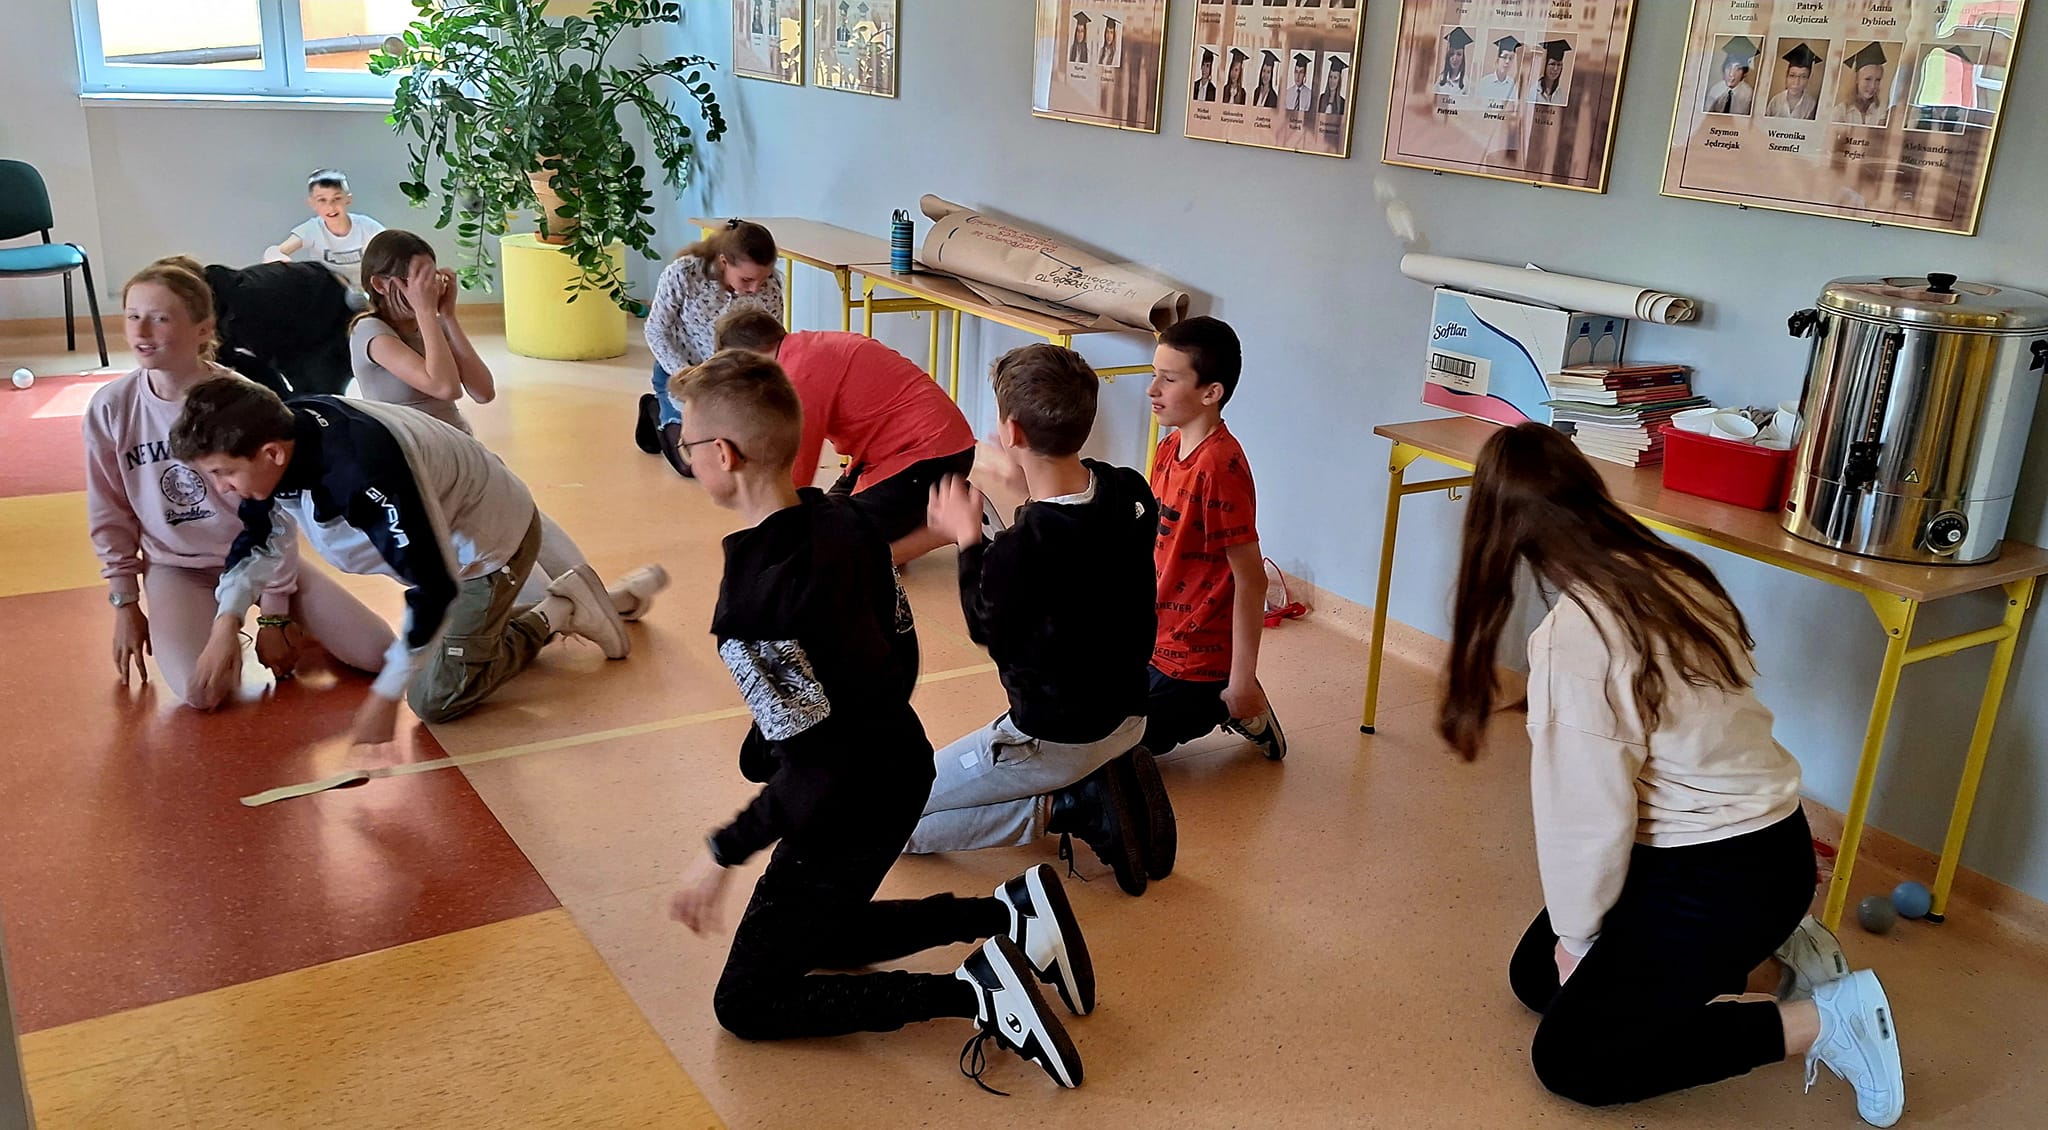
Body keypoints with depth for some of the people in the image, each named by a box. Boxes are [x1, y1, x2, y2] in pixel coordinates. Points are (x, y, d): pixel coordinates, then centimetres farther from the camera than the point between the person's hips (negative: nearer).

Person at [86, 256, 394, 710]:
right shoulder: (110, 407, -12)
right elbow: (109, 515, 0)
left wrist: (275, 616, -11)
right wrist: (126, 605, 0)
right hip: (177, 569, 0)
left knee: (376, 652, -12)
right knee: (200, 691, -28)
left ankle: (286, 621, 17)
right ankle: (219, 628, 7)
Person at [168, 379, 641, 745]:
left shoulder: (363, 474, -43)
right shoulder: (277, 432, -17)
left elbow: (435, 588, -37)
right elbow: (261, 537, 3)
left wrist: (385, 696, -31)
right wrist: (225, 625, -9)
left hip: (492, 539, -9)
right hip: (440, 534, 9)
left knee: (436, 700, -3)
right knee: (429, 658, 24)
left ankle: (553, 617, 10)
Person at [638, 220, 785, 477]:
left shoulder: (770, 287, -22)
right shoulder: (682, 274, -28)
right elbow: (656, 330, -14)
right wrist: (681, 370, -27)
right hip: (681, 369, -3)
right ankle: (658, 411, 21)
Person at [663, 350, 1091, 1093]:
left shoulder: (758, 598, -30)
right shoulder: (842, 520, -5)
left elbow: (820, 762, -28)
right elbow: (902, 646, 7)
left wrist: (724, 853, -17)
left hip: (851, 810, -9)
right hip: (902, 765, 9)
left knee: (745, 1004, 6)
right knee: (814, 933, 29)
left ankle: (974, 992, -6)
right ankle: (1013, 911, 15)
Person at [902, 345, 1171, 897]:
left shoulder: (1017, 551, -32)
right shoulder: (1132, 493, -11)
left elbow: (986, 628, -10)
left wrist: (967, 537, 2)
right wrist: (1029, 495, 13)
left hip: (1054, 740, -8)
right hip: (1128, 716, 8)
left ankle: (1065, 807, -4)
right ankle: (1105, 784, 10)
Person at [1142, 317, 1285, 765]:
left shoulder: (1219, 467, -24)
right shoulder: (1169, 449, 4)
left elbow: (1250, 579, -23)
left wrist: (1242, 680, -21)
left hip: (1197, 657, -9)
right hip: (1160, 641, 9)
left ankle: (1231, 708, 6)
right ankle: (1224, 709, 19)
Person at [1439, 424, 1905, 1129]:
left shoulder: (1573, 635, -25)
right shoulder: (1673, 576, -2)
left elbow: (1589, 812, -20)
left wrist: (1576, 934, -2)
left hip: (1718, 878, -8)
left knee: (1569, 1060, 5)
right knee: (1534, 974, 19)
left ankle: (1822, 1021, 2)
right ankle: (1769, 943, 19)